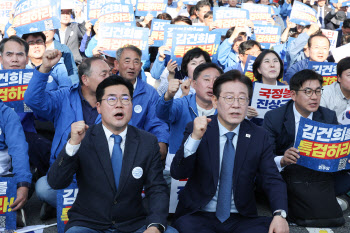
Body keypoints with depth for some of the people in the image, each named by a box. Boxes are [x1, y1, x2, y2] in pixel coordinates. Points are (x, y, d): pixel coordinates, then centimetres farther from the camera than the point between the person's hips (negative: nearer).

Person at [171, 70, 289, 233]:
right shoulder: (195, 129, -1)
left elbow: (273, 180, 1)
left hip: (242, 219, 2)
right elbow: (177, 173, -11)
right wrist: (194, 138, -27)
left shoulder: (259, 137, 4)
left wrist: (280, 214, -19)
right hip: (198, 217, -1)